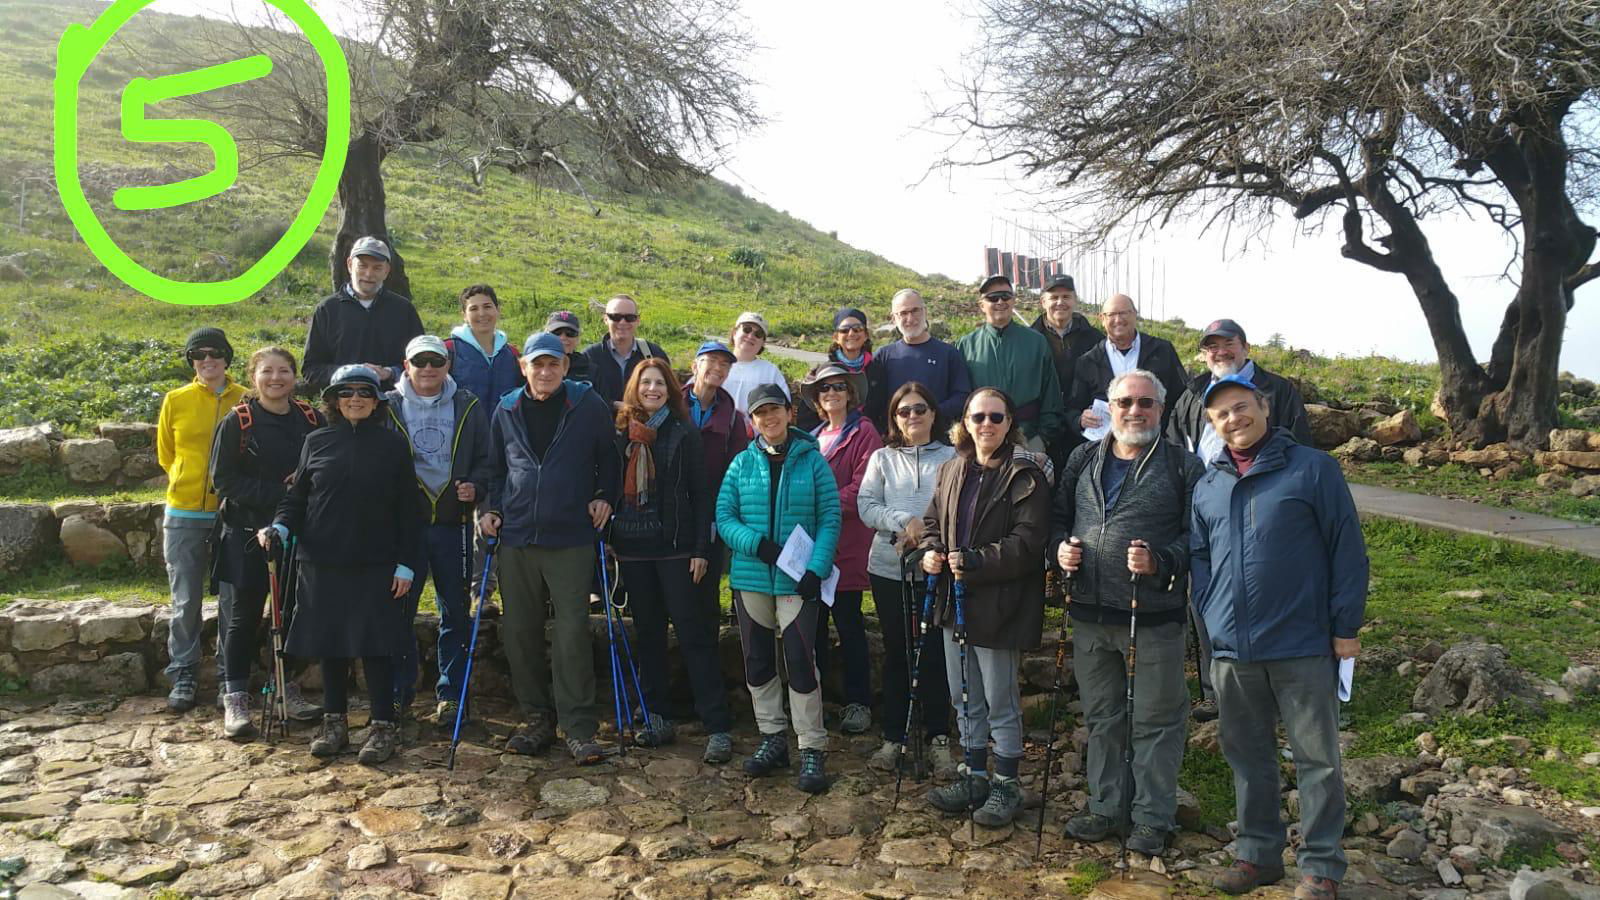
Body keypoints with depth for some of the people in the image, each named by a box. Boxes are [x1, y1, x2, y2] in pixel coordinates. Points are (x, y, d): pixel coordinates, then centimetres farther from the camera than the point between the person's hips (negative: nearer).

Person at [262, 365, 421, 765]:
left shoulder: (392, 444, 2)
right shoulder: (317, 442, 8)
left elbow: (407, 510, 1)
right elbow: (297, 496, 12)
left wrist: (406, 563, -4)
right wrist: (280, 526, -8)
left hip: (376, 565, -2)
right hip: (323, 561, 3)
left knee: (375, 642, -3)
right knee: (330, 642, 9)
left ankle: (383, 727, 6)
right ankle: (334, 723, 23)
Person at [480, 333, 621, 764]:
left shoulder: (588, 404, 1)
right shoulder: (506, 410, 9)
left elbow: (609, 456, 11)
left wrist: (604, 497, -1)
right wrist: (491, 508, 8)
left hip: (570, 538, -3)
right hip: (516, 537, 4)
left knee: (573, 631, -6)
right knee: (520, 631, 7)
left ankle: (579, 728, 1)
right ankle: (537, 719, 20)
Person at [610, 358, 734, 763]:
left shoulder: (685, 433, 0)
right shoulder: (620, 433, 8)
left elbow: (700, 494, -2)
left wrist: (701, 548, -8)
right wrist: (606, 537, 5)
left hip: (676, 547, -3)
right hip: (633, 547, 4)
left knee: (693, 632, -5)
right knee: (648, 633, 10)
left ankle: (718, 726, -3)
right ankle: (657, 718, 20)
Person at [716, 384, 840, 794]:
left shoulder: (812, 460, -1)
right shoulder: (742, 463, 5)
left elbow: (830, 519, -4)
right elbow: (724, 517, 2)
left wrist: (816, 568, -16)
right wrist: (757, 544, -15)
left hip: (798, 581, -3)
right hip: (750, 578, 3)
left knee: (800, 661, -6)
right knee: (758, 662, 12)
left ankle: (812, 749, 5)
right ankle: (772, 738, 27)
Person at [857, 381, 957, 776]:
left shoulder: (951, 458, 2)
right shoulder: (882, 458, 9)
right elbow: (866, 506, -1)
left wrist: (926, 532, -18)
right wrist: (906, 521, -15)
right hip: (888, 568, 2)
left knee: (934, 653, 2)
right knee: (896, 653, 10)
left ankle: (938, 739, 15)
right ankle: (893, 737, 20)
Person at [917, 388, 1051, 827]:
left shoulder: (1025, 477, -11)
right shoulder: (951, 471, 10)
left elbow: (1027, 541, -17)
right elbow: (932, 521, 20)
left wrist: (978, 561, -24)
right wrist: (931, 551, 0)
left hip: (998, 605, -7)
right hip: (955, 601, 7)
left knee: (1001, 701, 4)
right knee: (965, 699, 17)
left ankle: (1006, 785, 21)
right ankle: (974, 776, 32)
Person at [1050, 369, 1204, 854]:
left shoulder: (1183, 466, -2)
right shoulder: (1084, 460, 11)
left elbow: (1197, 537, -5)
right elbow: (1058, 516, 18)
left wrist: (1161, 562, -20)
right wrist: (1060, 546, -2)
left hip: (1155, 617, -4)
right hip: (1090, 614, 4)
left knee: (1156, 721, 7)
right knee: (1101, 717, 17)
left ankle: (1153, 817, 21)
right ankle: (1105, 804, 32)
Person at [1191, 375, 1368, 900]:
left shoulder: (1312, 469, -4)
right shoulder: (1207, 487, 9)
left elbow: (1347, 550, -5)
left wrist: (1346, 627, -7)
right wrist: (1211, 619, 5)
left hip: (1303, 646, -4)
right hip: (1231, 650, 5)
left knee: (1316, 759, 5)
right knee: (1247, 757, 15)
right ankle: (1258, 854, 29)